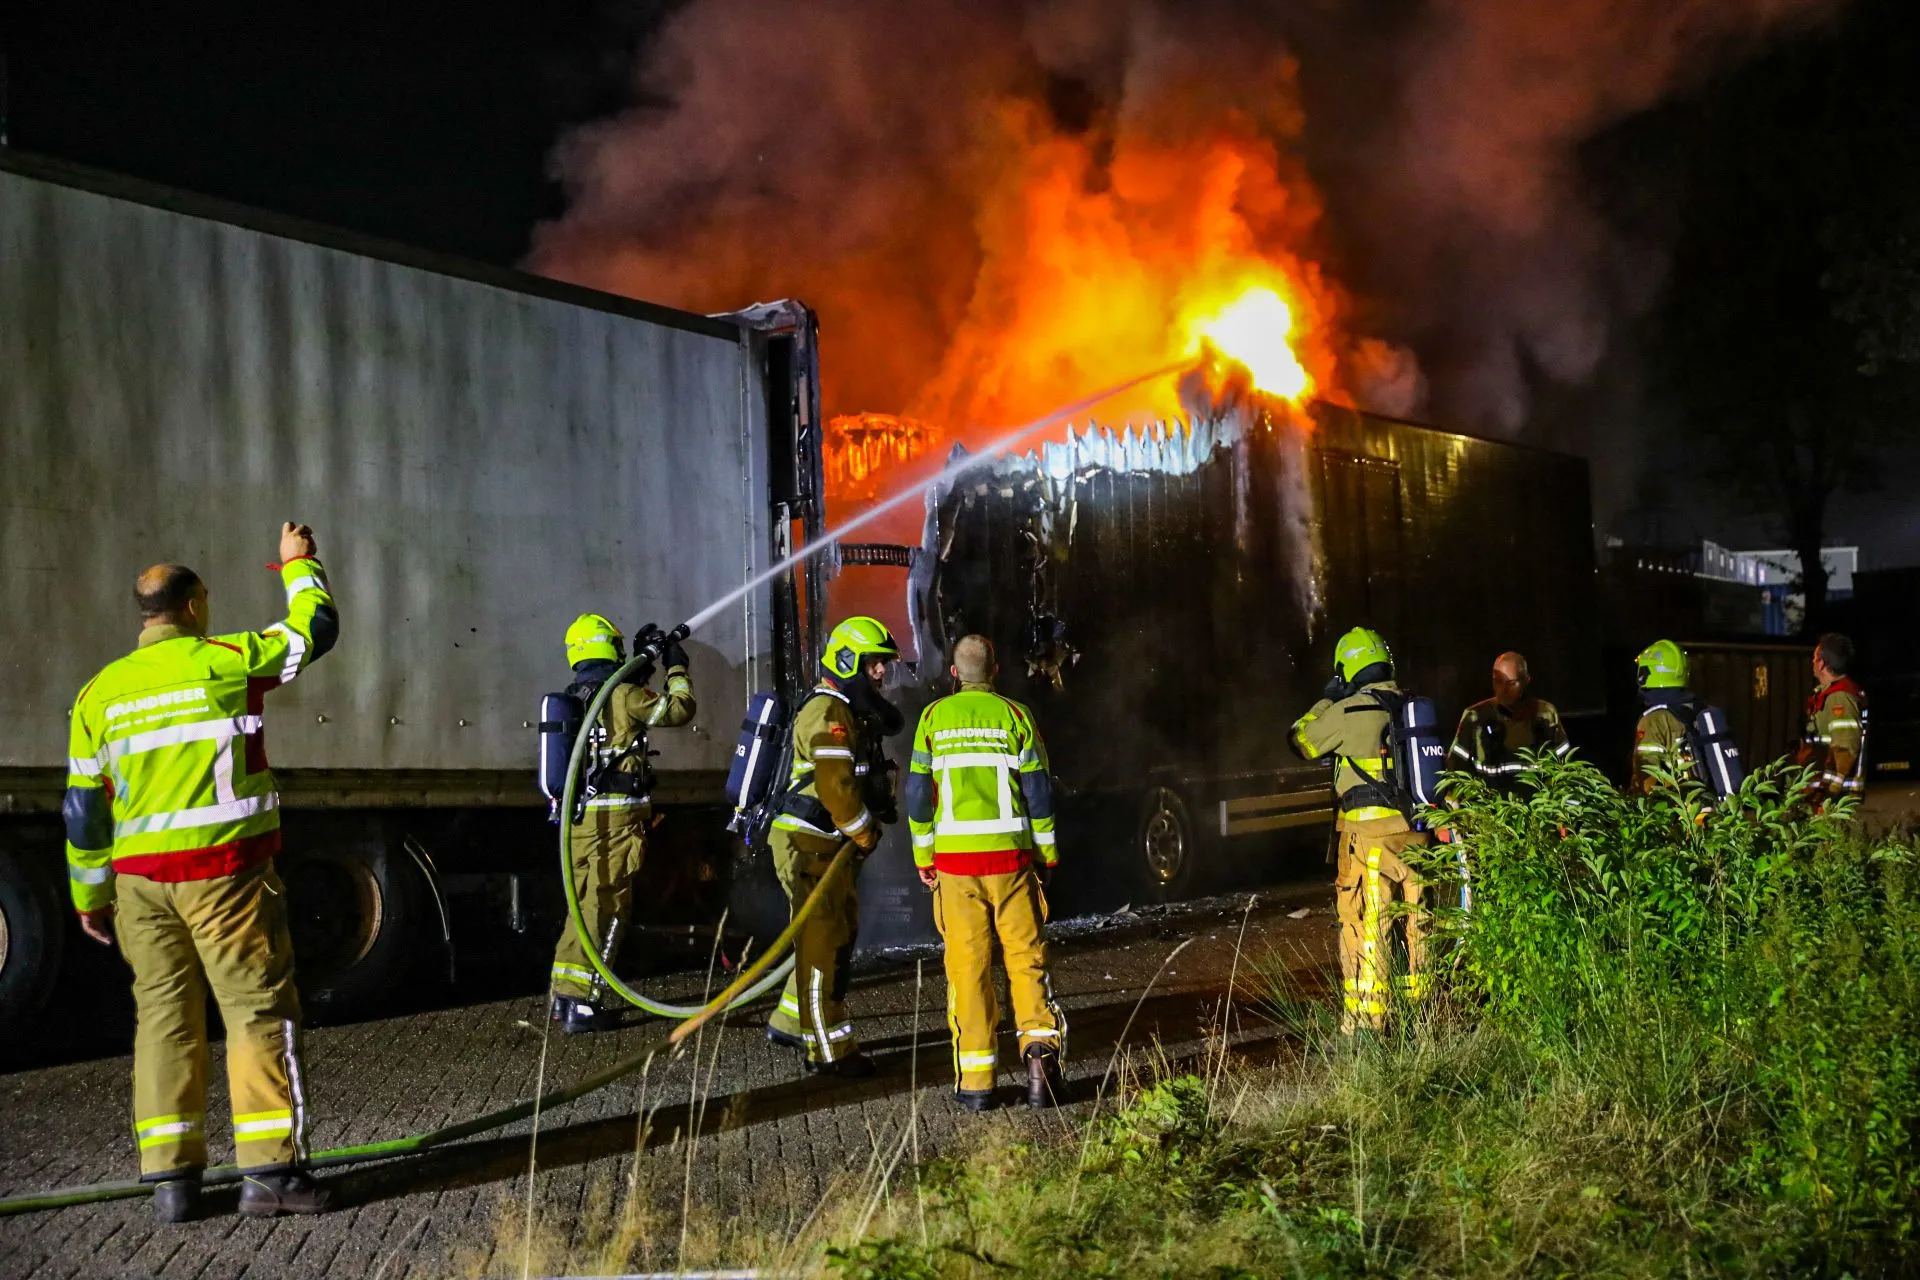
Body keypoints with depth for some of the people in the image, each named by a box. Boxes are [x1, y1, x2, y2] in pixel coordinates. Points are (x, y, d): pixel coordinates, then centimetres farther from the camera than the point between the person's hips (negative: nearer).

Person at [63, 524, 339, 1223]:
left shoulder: (99, 692, 8)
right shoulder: (227, 661, -4)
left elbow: (84, 808, 10)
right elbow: (314, 628, 10)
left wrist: (89, 896, 18)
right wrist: (299, 563, 28)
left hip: (141, 879, 5)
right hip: (226, 873, -4)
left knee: (164, 1016, 10)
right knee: (259, 1010, 1)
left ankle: (170, 1178, 11)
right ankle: (269, 1170, -1)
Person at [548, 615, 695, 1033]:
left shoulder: (572, 697, 14)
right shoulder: (622, 695, -9)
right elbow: (679, 710, -5)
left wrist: (645, 662, 31)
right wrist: (677, 668, 10)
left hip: (579, 815, 8)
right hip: (616, 815, -8)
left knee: (583, 903, 17)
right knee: (605, 908, -4)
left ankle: (564, 995, 22)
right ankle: (579, 1005, -6)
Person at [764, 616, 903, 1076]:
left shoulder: (851, 712, 17)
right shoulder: (827, 713, -17)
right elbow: (835, 785, -25)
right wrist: (865, 834, -13)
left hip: (829, 845, 10)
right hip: (808, 845, -10)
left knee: (840, 935, 17)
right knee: (823, 943, -7)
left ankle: (789, 1022, 29)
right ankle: (829, 1050, -3)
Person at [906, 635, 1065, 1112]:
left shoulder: (934, 718, 4)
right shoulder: (1014, 715, 1)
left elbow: (918, 792, 2)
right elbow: (1037, 791, 0)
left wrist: (923, 856, 9)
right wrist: (1047, 854, 8)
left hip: (955, 858, 1)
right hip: (1010, 856, -1)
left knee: (968, 965, 4)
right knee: (1026, 957, 7)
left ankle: (975, 1081, 5)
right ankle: (1040, 1045, -13)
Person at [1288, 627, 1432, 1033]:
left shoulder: (1348, 711, -11)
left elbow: (1301, 741, 4)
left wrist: (1326, 700, 13)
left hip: (1369, 831, -6)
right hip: (1414, 830, 6)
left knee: (1366, 924, -5)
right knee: (1416, 917, 16)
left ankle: (1367, 1022, -6)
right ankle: (1421, 1000, 27)